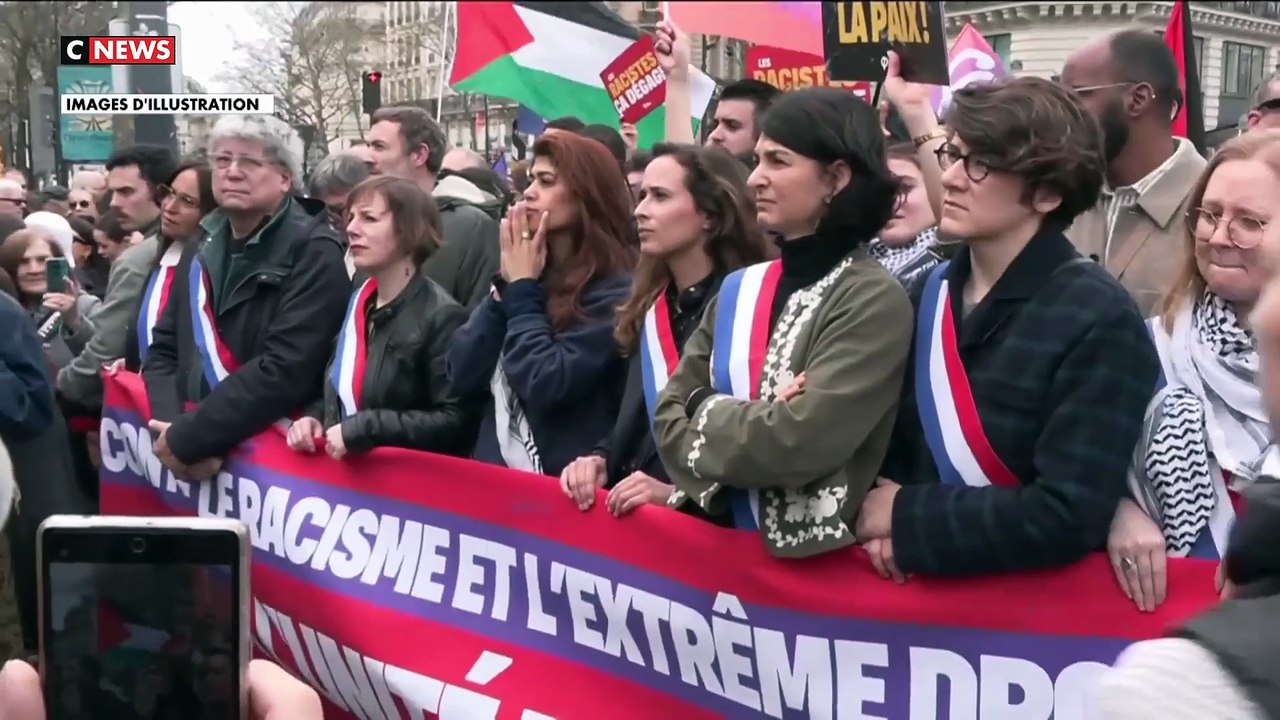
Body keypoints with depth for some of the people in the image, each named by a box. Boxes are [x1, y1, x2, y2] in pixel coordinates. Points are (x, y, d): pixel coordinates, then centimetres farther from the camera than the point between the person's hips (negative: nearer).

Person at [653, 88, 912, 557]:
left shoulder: (874, 301, -13)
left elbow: (798, 444, -22)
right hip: (722, 539, 5)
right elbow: (671, 413, 3)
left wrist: (709, 410, -6)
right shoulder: (737, 290, 7)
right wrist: (746, 422, -14)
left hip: (817, 554, -5)